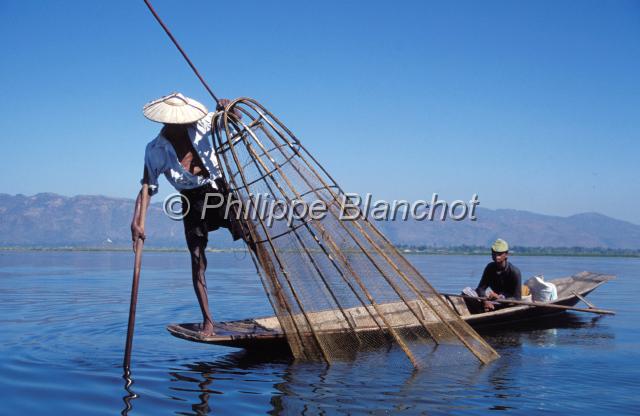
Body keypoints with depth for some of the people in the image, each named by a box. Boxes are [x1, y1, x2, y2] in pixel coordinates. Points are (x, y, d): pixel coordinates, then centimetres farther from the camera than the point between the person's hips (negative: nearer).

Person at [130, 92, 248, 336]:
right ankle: (207, 320, 7)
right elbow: (147, 187, -11)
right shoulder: (156, 149, -12)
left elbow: (234, 118, -1)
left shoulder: (200, 125, -9)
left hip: (219, 190, 1)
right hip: (192, 201, -1)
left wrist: (226, 109, -27)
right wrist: (136, 221, -24)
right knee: (197, 260, -3)